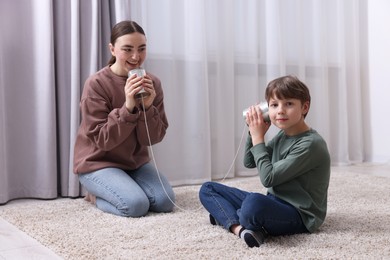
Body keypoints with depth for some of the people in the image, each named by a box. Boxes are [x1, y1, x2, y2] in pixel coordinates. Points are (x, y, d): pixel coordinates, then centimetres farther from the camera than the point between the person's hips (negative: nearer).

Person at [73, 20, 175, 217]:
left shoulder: (152, 83, -5)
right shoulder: (96, 84, -19)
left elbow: (153, 138, -7)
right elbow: (102, 139, -21)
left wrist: (148, 107, -25)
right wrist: (128, 107, -33)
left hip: (135, 161, 5)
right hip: (97, 163, -5)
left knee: (165, 201, -12)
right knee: (136, 205, -24)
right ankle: (96, 195, 8)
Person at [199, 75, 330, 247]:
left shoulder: (310, 144, -17)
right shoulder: (283, 135, 8)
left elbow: (268, 178, -19)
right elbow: (249, 162, 16)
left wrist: (258, 137, -11)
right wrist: (254, 132, 0)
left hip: (300, 216, -9)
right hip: (275, 204, 9)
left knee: (254, 202, -43)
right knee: (208, 189, 5)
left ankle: (227, 216, -10)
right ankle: (241, 229, -20)